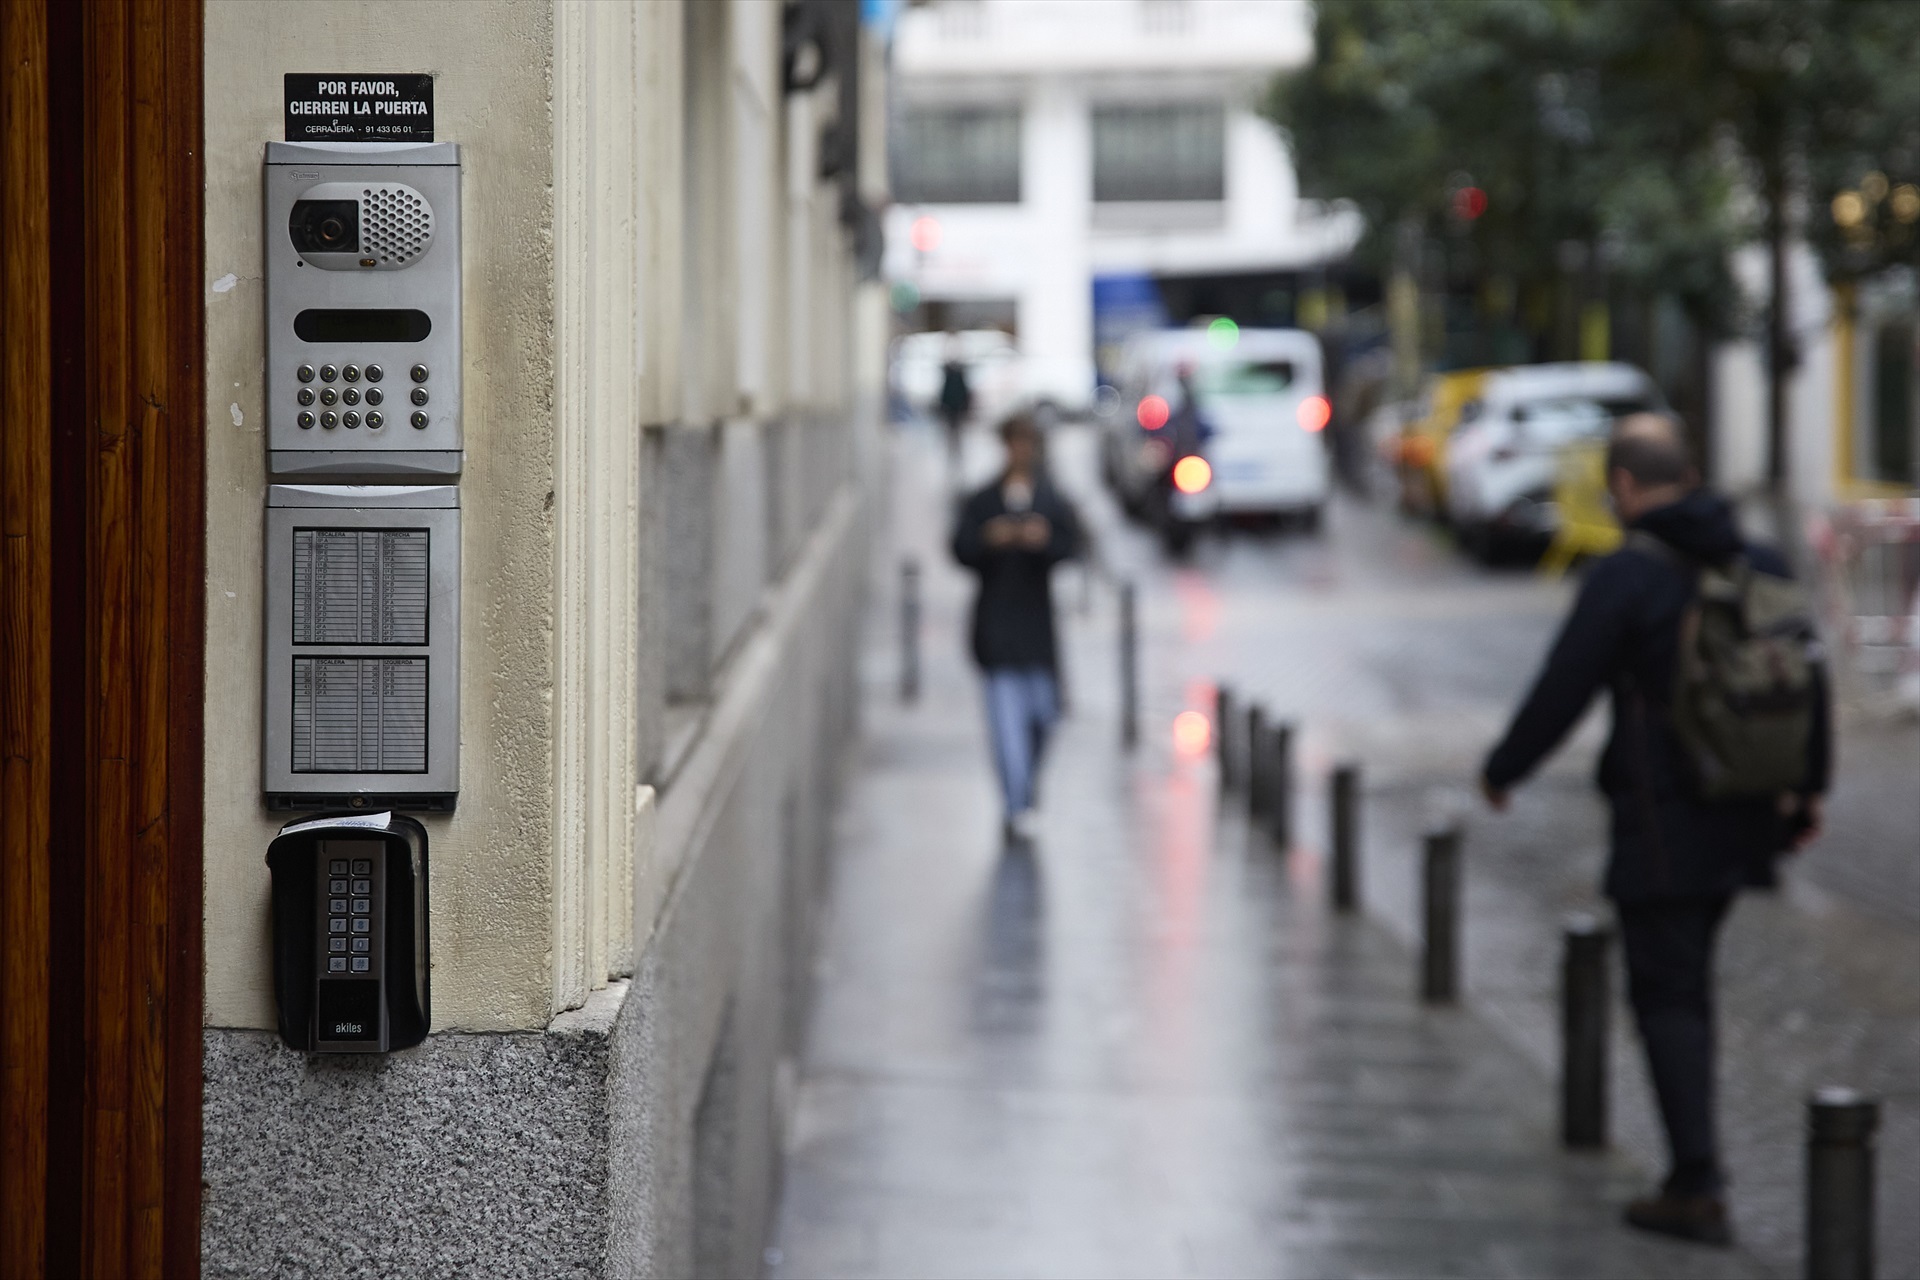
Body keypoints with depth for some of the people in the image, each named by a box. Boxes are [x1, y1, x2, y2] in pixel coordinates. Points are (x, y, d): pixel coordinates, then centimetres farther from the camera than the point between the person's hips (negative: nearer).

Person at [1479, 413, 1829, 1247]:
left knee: (1667, 996, -1)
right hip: (1744, 818, 7)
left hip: (1663, 824, -7)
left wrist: (1502, 770, 4)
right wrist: (1807, 788, 25)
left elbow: (1561, 692, -12)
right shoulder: (1763, 567, 6)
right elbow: (1810, 683, 14)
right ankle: (1693, 1171, 23)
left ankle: (1698, 1187, -5)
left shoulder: (1627, 576, -15)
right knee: (1687, 982, 19)